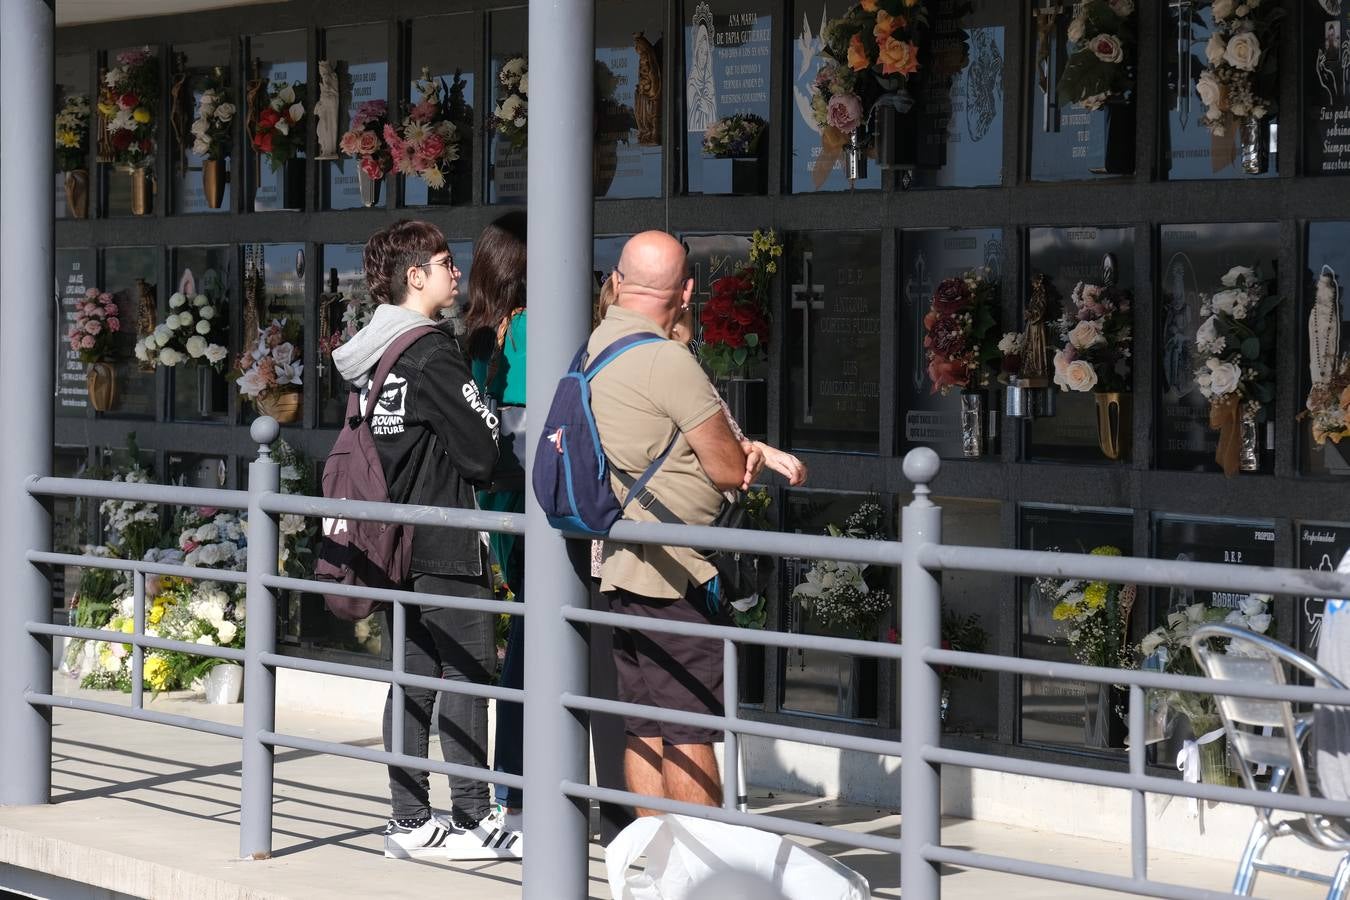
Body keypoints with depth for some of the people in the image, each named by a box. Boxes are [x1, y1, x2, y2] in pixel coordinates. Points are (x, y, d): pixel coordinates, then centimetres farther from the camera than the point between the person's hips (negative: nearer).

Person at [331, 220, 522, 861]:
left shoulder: (367, 356, 12)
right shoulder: (433, 356, -14)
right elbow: (483, 455, -13)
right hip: (443, 545, -8)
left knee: (412, 676, 11)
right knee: (468, 675, -3)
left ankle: (410, 823, 14)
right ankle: (471, 821, 0)